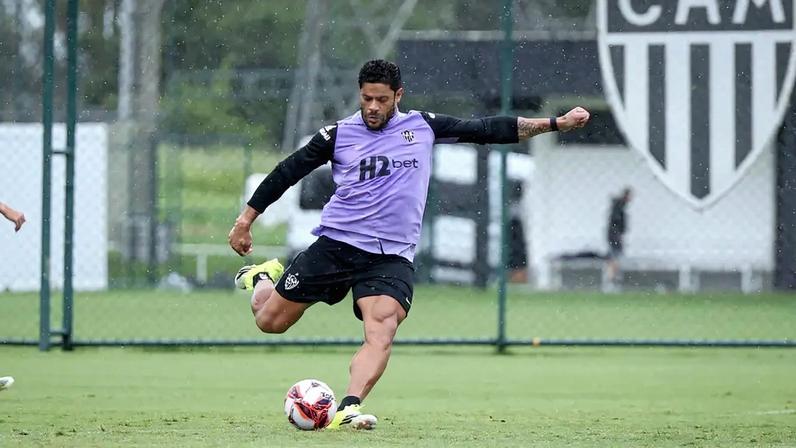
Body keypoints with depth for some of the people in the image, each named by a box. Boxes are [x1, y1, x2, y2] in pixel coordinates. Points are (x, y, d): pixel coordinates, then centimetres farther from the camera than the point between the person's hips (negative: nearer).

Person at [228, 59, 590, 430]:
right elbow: (287, 172, 11)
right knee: (270, 322, 5)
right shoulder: (338, 134, 4)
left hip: (392, 257, 0)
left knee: (382, 333, -26)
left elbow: (487, 130, 10)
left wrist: (556, 123, 7)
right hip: (335, 244, 0)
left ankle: (348, 410, -37)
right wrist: (245, 220, 12)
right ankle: (263, 278, 38)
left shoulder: (422, 127, 8)